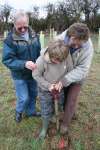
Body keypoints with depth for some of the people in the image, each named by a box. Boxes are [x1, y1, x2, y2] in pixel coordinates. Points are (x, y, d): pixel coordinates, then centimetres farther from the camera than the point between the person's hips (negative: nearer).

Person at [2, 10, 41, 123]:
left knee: (33, 94, 20)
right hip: (19, 75, -5)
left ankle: (30, 111, 46)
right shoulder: (10, 39, -19)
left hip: (33, 73, 5)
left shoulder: (34, 35, -4)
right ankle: (19, 111, 36)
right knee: (24, 98, 2)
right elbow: (7, 60, -22)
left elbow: (39, 52, 7)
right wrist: (24, 64, -35)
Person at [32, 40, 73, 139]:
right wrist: (48, 85, -21)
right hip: (45, 90, -3)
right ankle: (44, 128, 39)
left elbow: (70, 71, -10)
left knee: (60, 107, 23)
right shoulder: (41, 60, -32)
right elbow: (35, 75, -17)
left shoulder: (67, 56, -26)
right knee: (46, 111, 12)